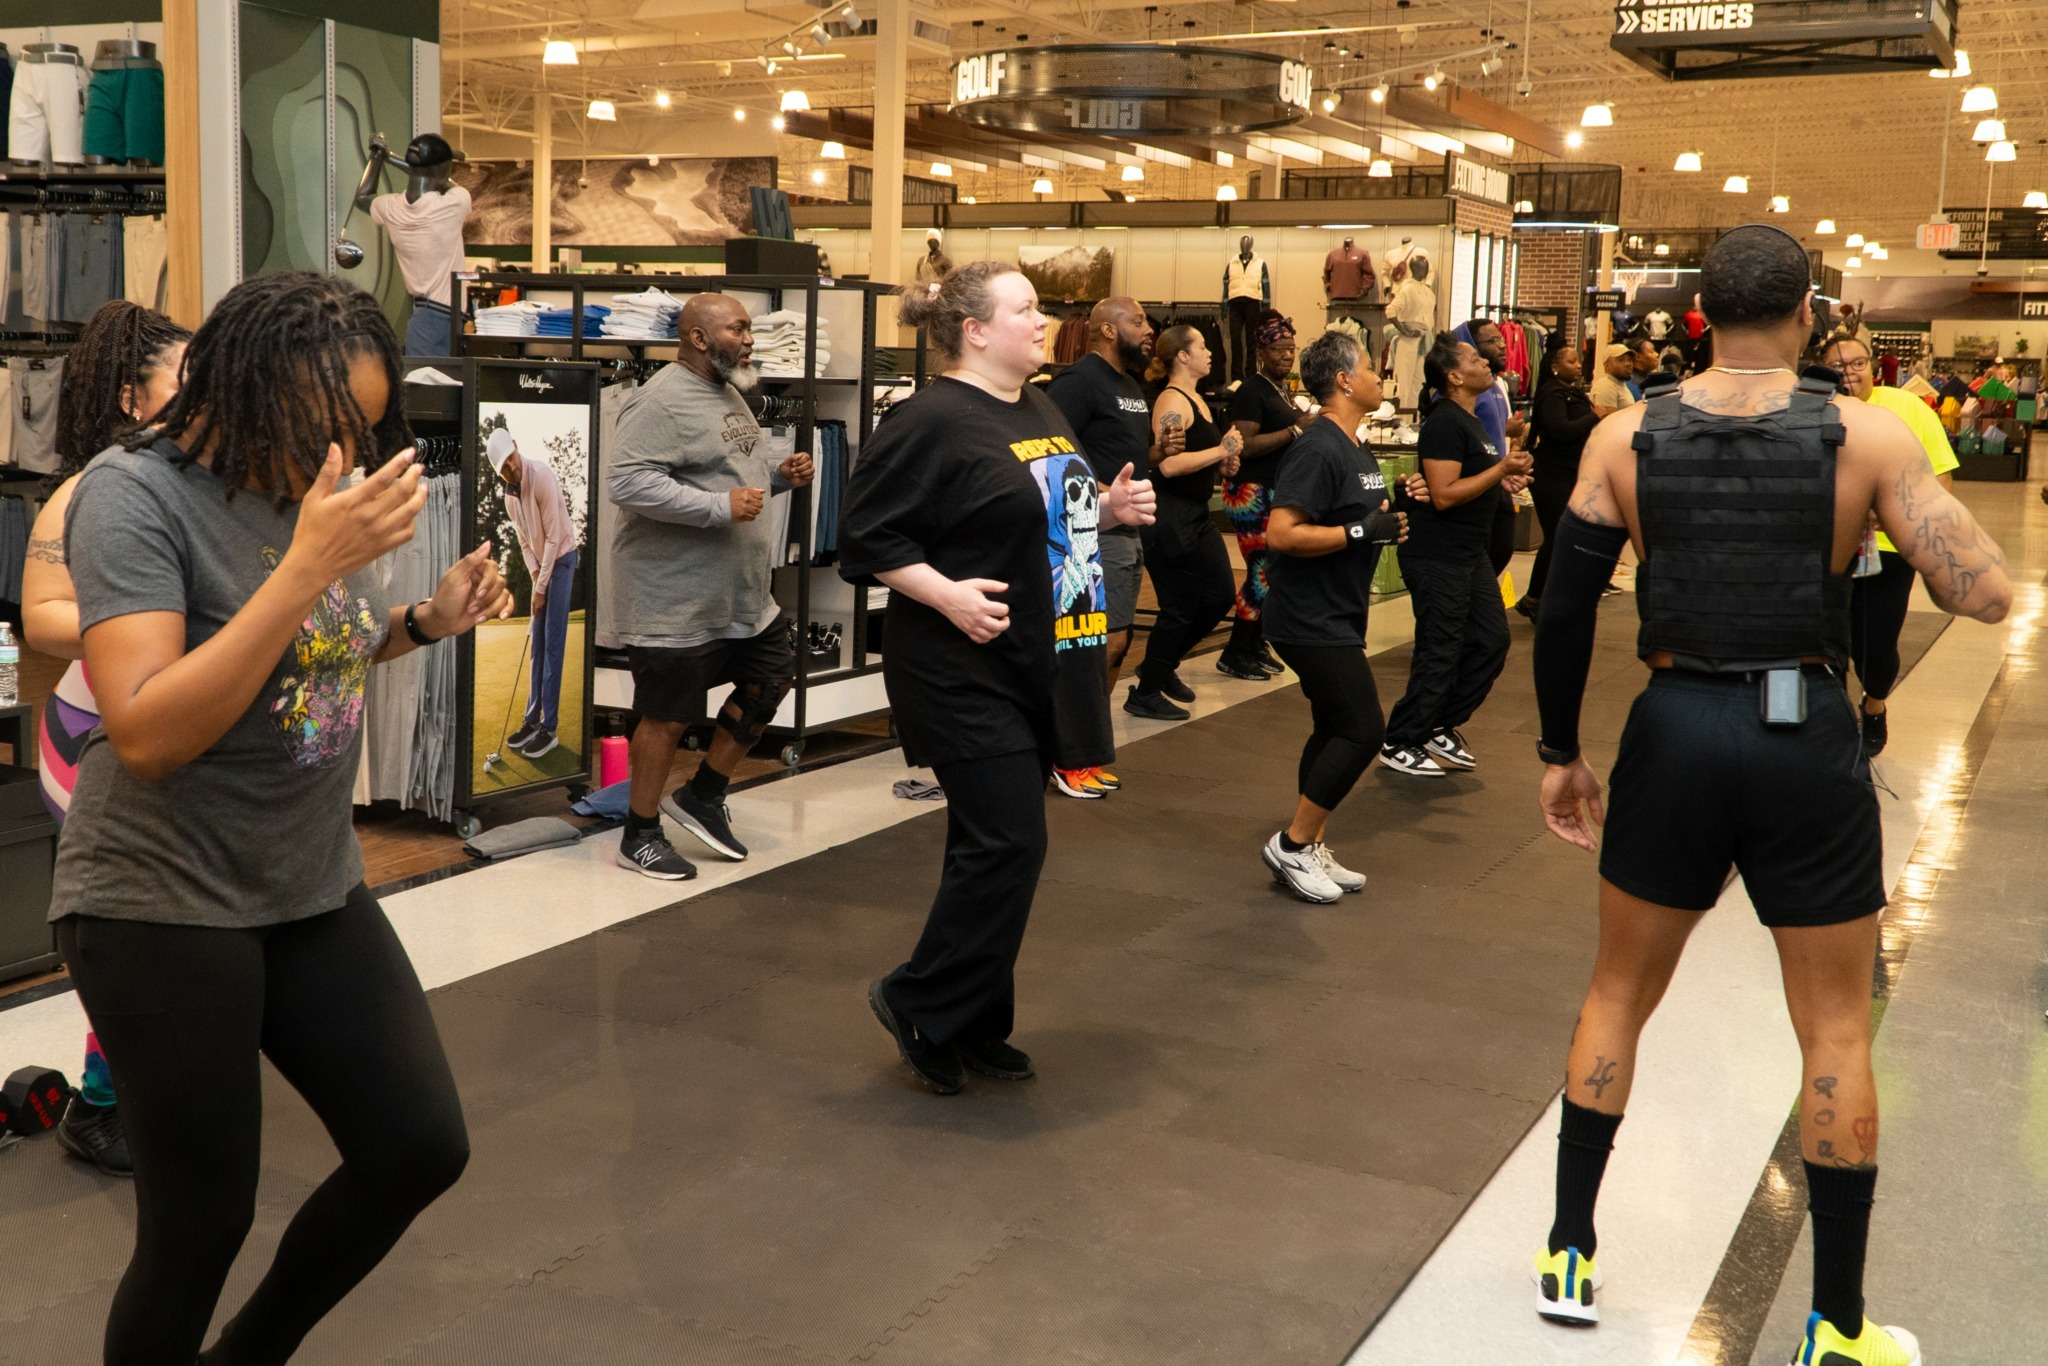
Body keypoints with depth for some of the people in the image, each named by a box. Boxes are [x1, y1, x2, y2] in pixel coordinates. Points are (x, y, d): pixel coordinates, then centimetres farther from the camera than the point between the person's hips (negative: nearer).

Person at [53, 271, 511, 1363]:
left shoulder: (314, 484, 4)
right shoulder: (138, 494, -16)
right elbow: (146, 733, -27)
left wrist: (429, 620, 1)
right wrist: (309, 565, -30)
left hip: (315, 888, 7)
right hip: (165, 903, -7)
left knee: (422, 1147, 6)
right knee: (203, 1216, 1)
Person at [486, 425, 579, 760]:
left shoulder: (541, 476, -22)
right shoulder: (509, 497, 3)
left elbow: (554, 536, -21)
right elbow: (526, 543, 11)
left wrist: (541, 588, -17)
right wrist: (534, 579, -5)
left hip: (562, 559, -8)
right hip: (542, 565, 8)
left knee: (553, 644, -9)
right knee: (536, 644, 8)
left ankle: (550, 727, -7)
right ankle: (532, 720, 14)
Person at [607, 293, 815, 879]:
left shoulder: (726, 392, 14)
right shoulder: (662, 401, -18)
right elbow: (626, 481, -27)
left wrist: (779, 475, 6)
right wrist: (721, 507, -28)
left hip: (742, 595, 10)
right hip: (675, 600, -10)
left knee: (773, 678, 16)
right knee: (668, 717, 1)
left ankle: (702, 796, 30)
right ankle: (640, 836, 18)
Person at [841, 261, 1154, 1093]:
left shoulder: (1041, 412, 13)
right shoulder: (929, 422, -14)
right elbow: (868, 536, -16)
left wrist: (1111, 507, 6)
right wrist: (947, 593, -26)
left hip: (1038, 666, 9)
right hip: (965, 672, -8)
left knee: (997, 845, 13)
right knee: (1007, 843, -10)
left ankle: (976, 1023, 24)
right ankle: (918, 1004, 8)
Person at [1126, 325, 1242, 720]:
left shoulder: (1196, 399, 14)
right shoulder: (1173, 401, -16)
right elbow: (1168, 464, -28)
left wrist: (1224, 462, 6)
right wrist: (1221, 451, -20)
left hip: (1196, 516, 10)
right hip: (1170, 517, -10)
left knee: (1220, 597, 14)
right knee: (1179, 610, -3)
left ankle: (1163, 665, 30)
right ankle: (1145, 694, 10)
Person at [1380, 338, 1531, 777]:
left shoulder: (1471, 420, 15)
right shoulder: (1445, 423, -18)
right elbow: (1444, 494, -24)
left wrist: (1506, 467, 13)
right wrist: (1501, 469, -21)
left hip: (1469, 552, 10)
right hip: (1437, 556, -10)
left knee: (1491, 640, 11)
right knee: (1439, 654, -4)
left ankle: (1442, 727, 23)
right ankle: (1400, 745, 8)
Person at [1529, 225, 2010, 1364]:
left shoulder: (1625, 437, -2)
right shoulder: (1868, 435, -8)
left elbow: (1565, 609, 0)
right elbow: (1987, 594, -11)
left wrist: (1560, 752, 12)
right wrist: (1915, 484, 9)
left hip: (1676, 733, 2)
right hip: (1808, 744, -1)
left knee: (1618, 995, 20)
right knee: (1836, 1031, 13)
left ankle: (1568, 1256, 28)